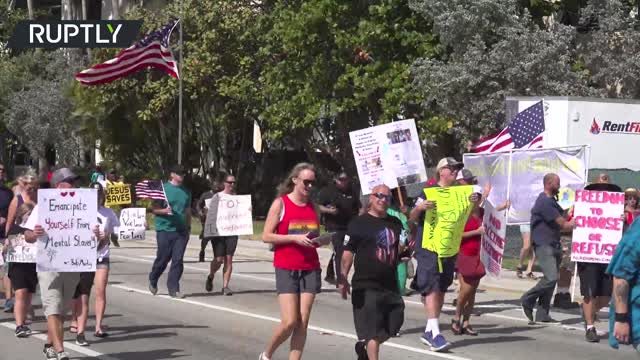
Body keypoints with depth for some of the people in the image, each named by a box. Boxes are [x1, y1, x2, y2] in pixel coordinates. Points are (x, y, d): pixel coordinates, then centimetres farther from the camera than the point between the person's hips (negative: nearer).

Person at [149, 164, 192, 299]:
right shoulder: (163, 188, -2)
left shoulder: (186, 192, 14)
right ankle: (153, 280, 29)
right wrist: (164, 211, -21)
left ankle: (173, 289, 0)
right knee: (163, 259, 3)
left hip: (181, 231, 4)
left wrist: (188, 227, 17)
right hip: (165, 229, -4)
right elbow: (155, 209, -2)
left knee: (178, 260, -3)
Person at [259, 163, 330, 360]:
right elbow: (266, 236, -7)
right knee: (289, 322, -10)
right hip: (286, 269, -5)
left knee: (303, 322, -1)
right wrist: (295, 238, -16)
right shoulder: (280, 203, -2)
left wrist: (322, 240, -1)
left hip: (310, 269, 5)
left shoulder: (312, 206, 12)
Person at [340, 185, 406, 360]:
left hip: (390, 284, 6)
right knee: (373, 332, -5)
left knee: (393, 325, 11)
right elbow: (348, 253, -8)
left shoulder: (395, 223, 14)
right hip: (366, 285, -6)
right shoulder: (359, 223, -4)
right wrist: (343, 278, -14)